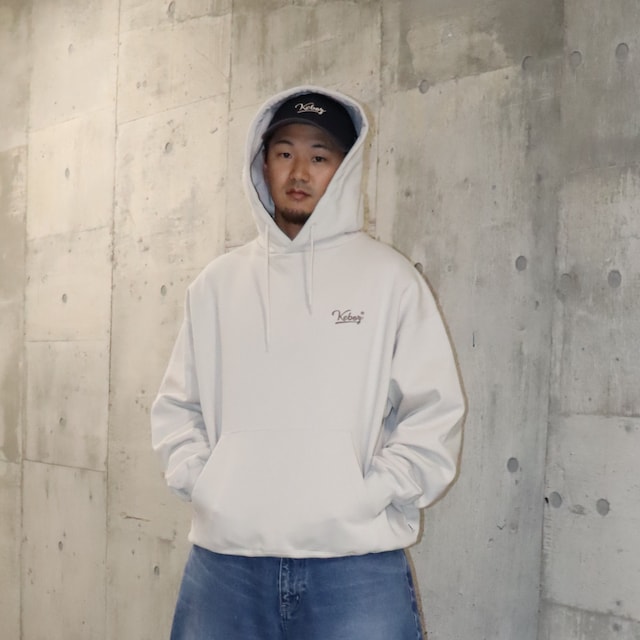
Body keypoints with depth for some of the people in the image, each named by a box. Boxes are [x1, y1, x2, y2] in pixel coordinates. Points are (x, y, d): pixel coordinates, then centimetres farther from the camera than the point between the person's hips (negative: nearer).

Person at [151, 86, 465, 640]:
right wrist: (201, 483, -1)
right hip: (223, 559, 2)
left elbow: (434, 412, 0)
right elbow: (178, 407, 13)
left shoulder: (388, 277, 2)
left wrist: (368, 498, -8)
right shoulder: (218, 282, 10)